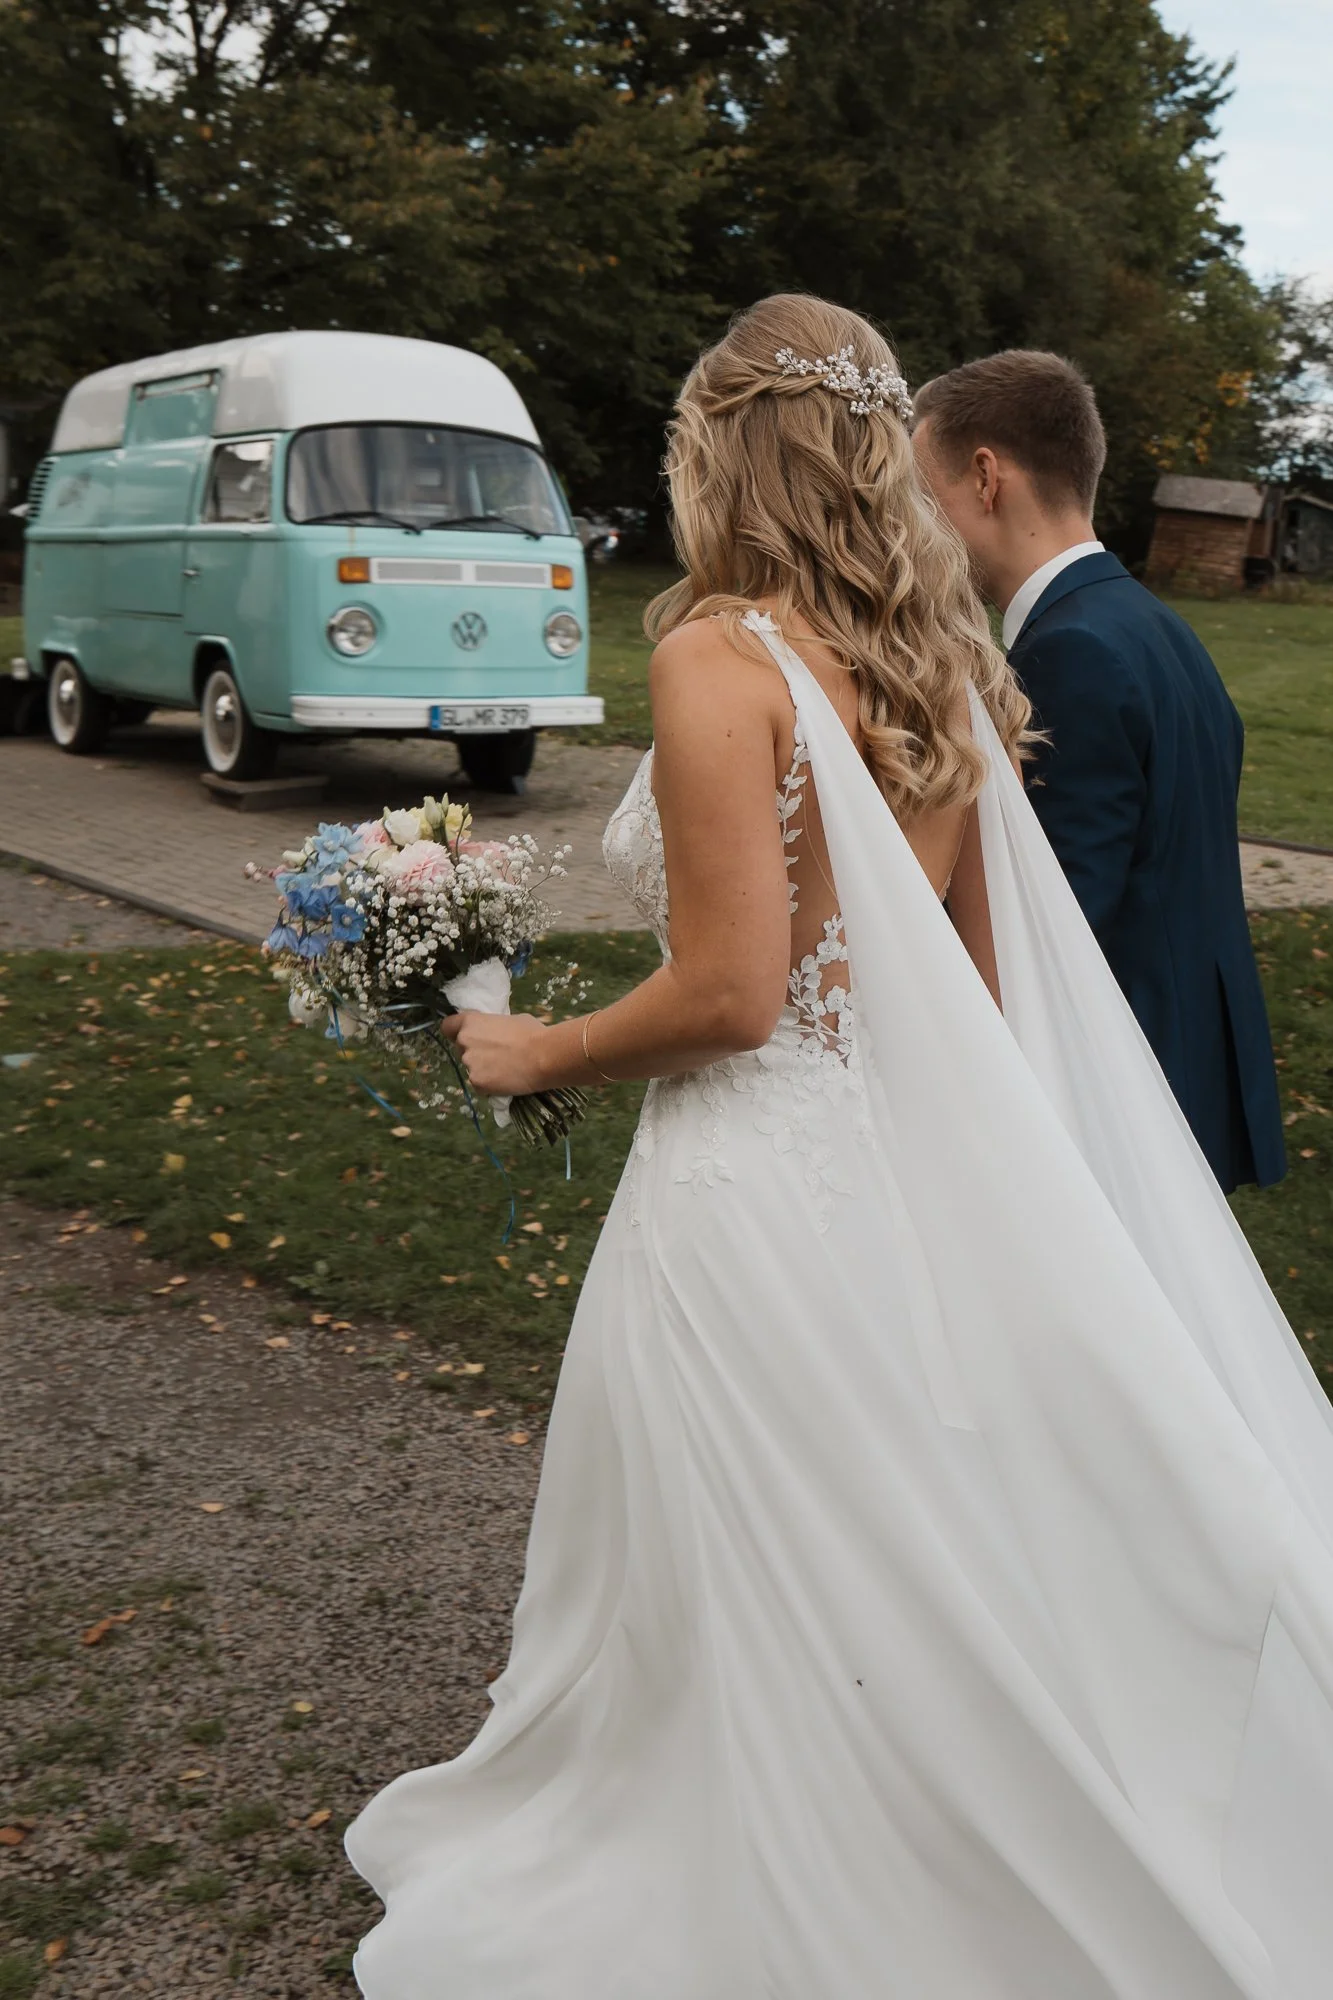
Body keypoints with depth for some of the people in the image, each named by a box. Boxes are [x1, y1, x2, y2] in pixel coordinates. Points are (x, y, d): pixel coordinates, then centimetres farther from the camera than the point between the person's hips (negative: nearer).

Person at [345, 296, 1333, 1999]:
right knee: (918, 1590, 22)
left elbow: (728, 990, -20)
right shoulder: (942, 665, 7)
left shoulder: (720, 656, -15)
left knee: (756, 1621, 12)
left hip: (762, 1178, -7)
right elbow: (986, 978, 11)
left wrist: (542, 1054, -5)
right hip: (919, 1163, 7)